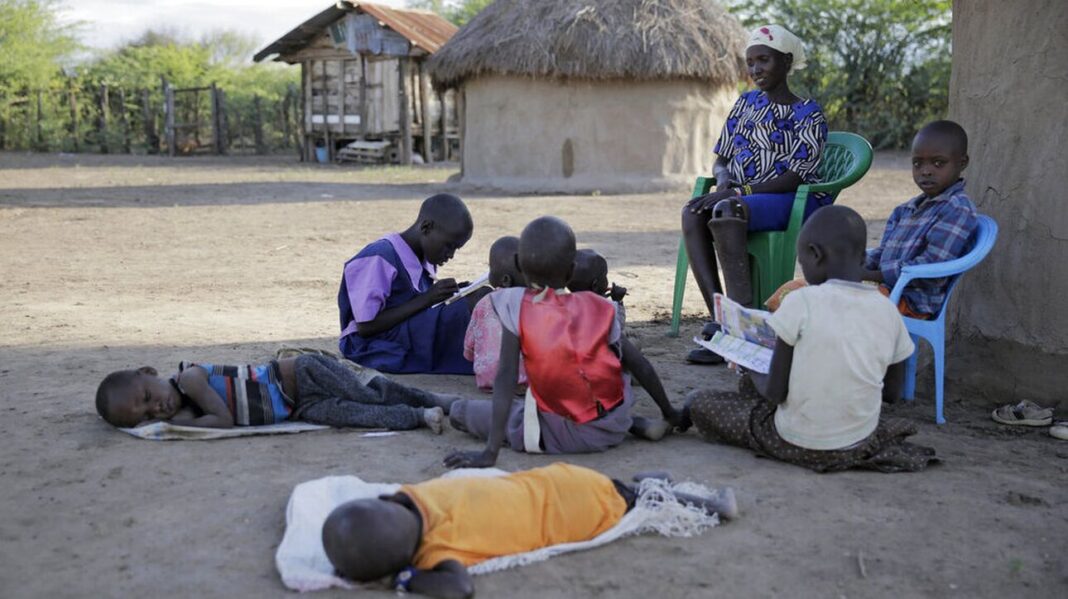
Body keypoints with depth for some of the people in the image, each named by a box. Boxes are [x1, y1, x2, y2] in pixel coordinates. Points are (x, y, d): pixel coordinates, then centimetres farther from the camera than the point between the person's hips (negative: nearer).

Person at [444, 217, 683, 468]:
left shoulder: (516, 307, -11)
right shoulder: (598, 309, -2)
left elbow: (505, 377, -18)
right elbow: (640, 365, 3)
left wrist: (490, 453, -20)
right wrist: (669, 413, 19)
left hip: (562, 436, -5)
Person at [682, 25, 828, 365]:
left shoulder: (808, 115, -1)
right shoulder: (746, 103, 17)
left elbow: (795, 177, -12)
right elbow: (721, 159, 18)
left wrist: (739, 191, -21)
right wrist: (723, 180, -7)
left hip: (794, 201, -5)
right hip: (738, 197, 6)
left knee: (726, 211, -37)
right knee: (692, 211, -28)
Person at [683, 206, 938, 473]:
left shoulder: (801, 302, -18)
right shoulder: (887, 311, -5)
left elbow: (774, 392, -14)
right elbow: (893, 392, 7)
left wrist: (752, 372, 7)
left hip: (797, 444, -4)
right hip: (861, 444, 4)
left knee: (698, 401, 12)